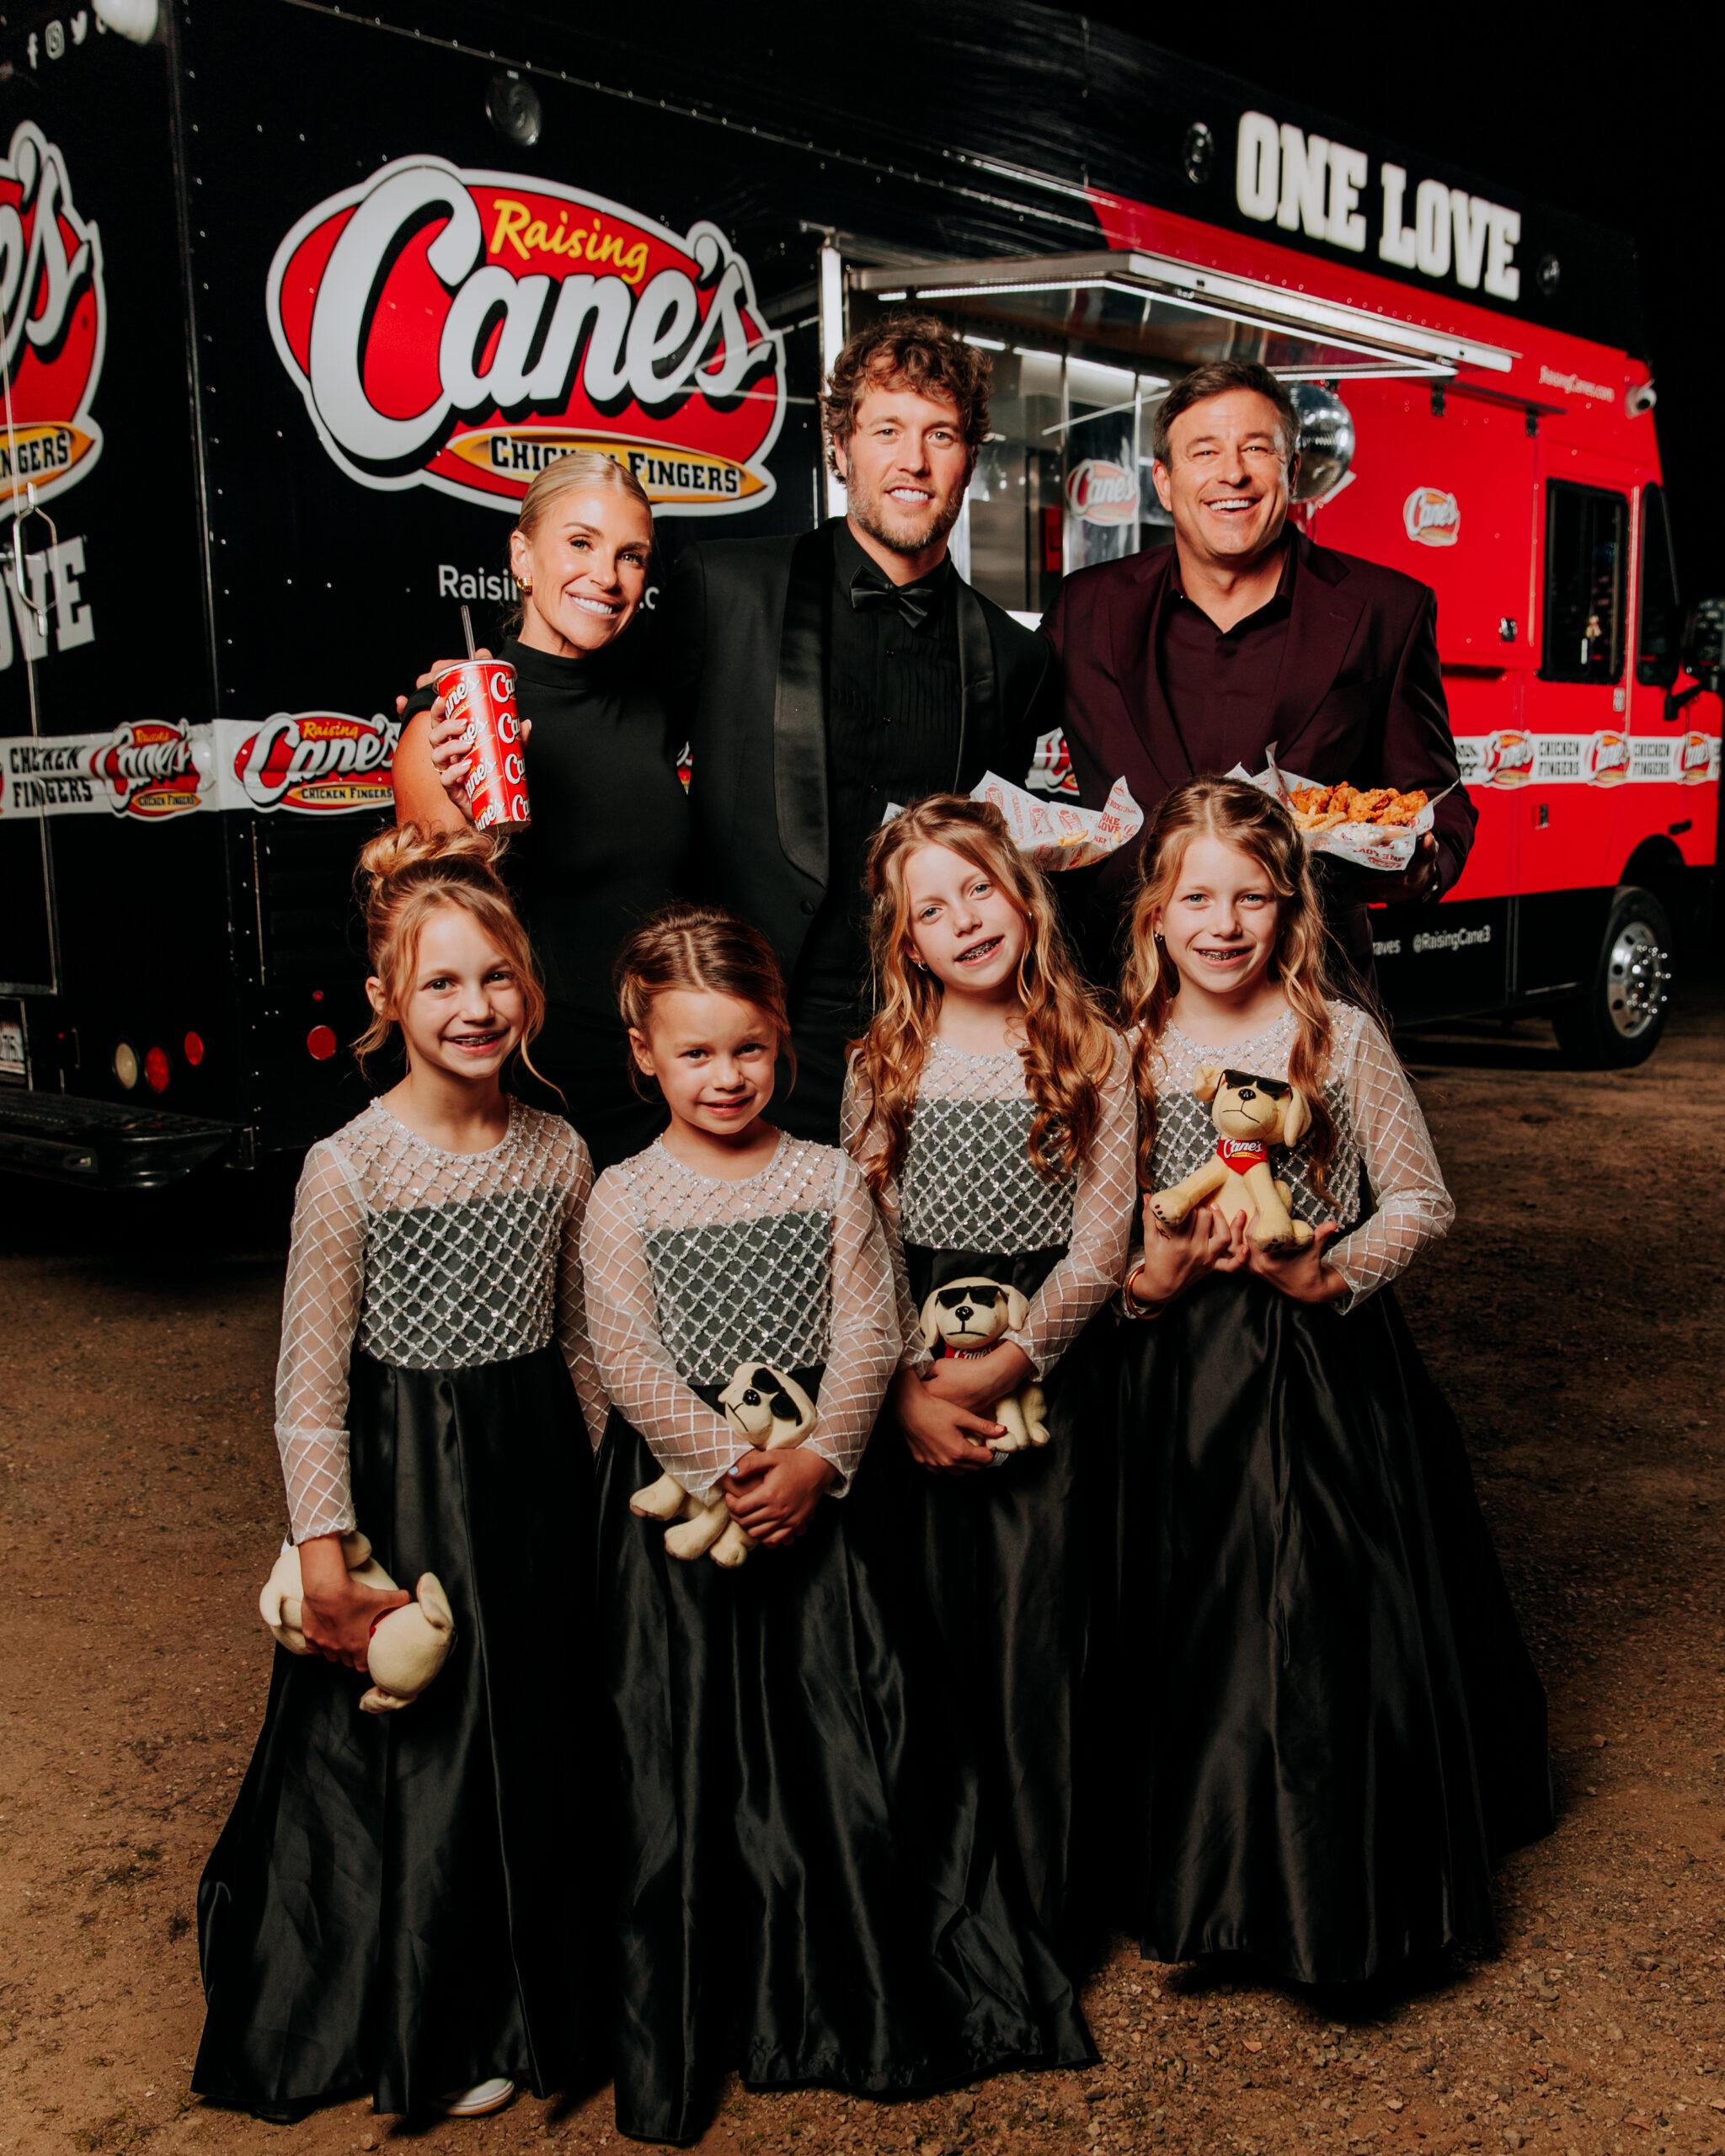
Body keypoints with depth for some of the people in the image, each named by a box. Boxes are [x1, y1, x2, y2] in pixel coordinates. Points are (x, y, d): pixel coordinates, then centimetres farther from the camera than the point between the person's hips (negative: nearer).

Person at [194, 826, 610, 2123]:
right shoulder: (349, 1169, -16)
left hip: (540, 1481, 4)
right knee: (414, 1739, 10)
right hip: (406, 1486, -4)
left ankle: (537, 1989, 42)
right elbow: (310, 1387, -13)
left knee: (543, 1727, 17)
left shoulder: (558, 1152, -2)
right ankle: (435, 2025, 35)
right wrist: (326, 1565, -14)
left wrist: (613, 1498, 11)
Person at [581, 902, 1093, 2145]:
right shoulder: (624, 1201, -4)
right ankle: (703, 2006, 24)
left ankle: (872, 1990, 25)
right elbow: (631, 1363, -9)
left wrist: (817, 1461, -15)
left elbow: (868, 1332, -4)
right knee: (691, 1742, 6)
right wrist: (726, 1469, -16)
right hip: (682, 1493, -1)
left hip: (817, 1483, 1)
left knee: (851, 1728, 6)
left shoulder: (831, 1179, 1)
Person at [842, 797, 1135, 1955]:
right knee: (928, 1628, 7)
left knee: (1038, 1627, 0)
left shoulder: (1091, 1054, -2)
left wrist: (1003, 1366, -13)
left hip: (1044, 1367, -1)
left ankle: (1042, 1892, 16)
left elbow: (1100, 1247, -5)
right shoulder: (884, 1065, 3)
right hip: (914, 1375, 2)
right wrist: (909, 1387, -9)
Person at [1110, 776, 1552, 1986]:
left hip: (1329, 1367, -1)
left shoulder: (1342, 1039, -5)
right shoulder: (1124, 1054, -1)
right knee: (1195, 1632, 9)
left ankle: (1347, 1891, 26)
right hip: (1184, 1385, 2)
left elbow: (1424, 1201, -1)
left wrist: (1331, 1273, -17)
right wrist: (1154, 1276, -16)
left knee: (1340, 1622, 2)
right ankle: (1209, 1875, 31)